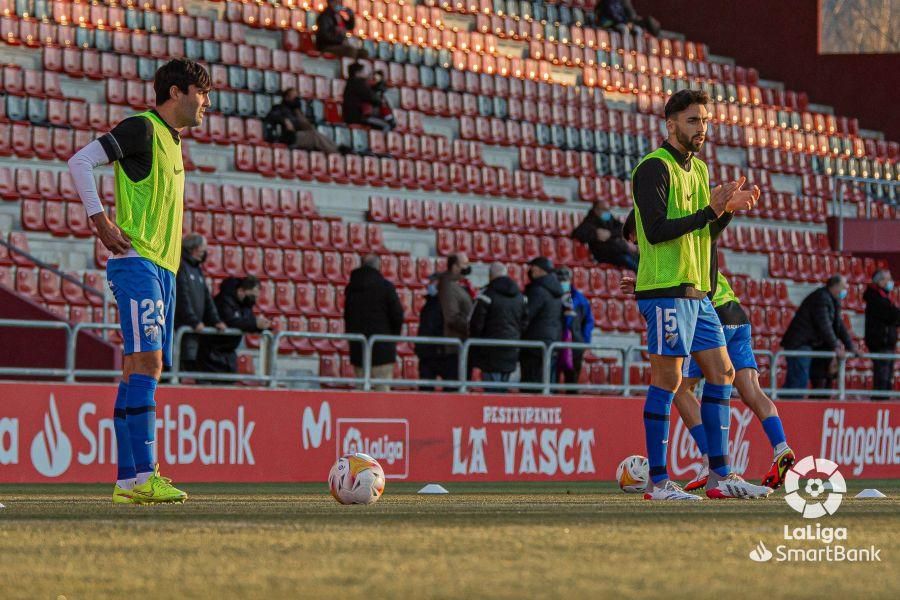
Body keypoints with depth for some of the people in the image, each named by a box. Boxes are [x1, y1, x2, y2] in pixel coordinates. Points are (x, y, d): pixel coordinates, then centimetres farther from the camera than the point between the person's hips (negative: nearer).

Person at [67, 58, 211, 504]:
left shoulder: (171, 141, 21)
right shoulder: (142, 128, -6)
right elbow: (80, 162, -13)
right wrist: (101, 221, -16)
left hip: (162, 267, 9)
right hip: (136, 262, -9)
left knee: (144, 368, 5)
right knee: (145, 361, -17)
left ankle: (128, 482, 4)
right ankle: (140, 476, -23)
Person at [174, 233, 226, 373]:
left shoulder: (197, 268, 21)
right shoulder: (179, 265, -7)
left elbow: (206, 297, 21)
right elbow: (182, 297, -15)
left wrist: (215, 320, 10)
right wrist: (194, 321, -18)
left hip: (195, 329, 8)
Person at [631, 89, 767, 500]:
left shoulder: (698, 169, 18)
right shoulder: (654, 168, -10)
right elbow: (656, 230, -19)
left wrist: (728, 209, 4)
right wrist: (709, 211, -22)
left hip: (696, 292, 9)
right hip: (665, 290, -9)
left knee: (721, 373, 8)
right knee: (667, 379, -7)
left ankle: (720, 475, 11)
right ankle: (657, 481, -4)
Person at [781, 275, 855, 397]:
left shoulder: (832, 301, 16)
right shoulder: (821, 298, -15)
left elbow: (839, 326, 19)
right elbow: (824, 325, -21)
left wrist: (850, 347, 12)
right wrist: (835, 347, -19)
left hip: (809, 345, 10)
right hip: (799, 344, -10)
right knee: (798, 381, -15)